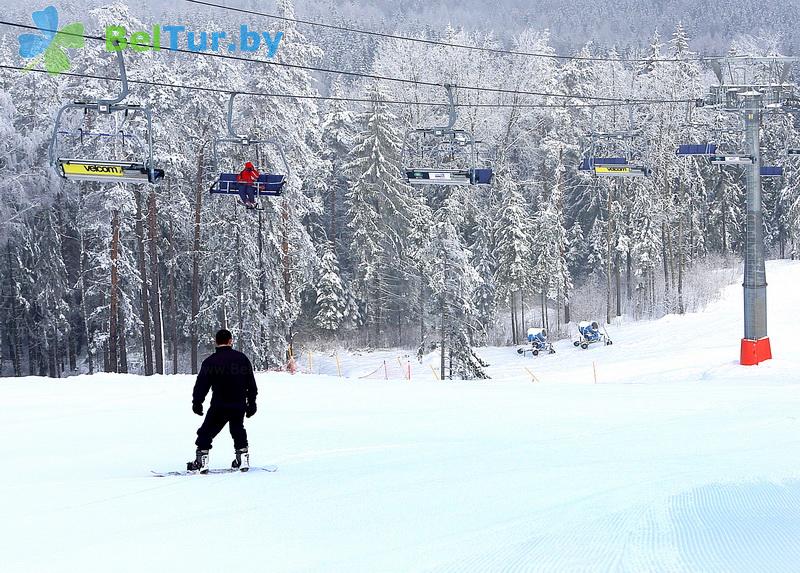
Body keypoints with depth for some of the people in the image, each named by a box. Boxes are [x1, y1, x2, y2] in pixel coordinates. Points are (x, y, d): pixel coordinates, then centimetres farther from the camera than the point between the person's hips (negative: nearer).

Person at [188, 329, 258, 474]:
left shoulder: (210, 362, -8)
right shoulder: (242, 358, 3)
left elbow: (201, 384, -7)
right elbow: (251, 383, 10)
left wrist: (197, 402, 5)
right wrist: (251, 402, 19)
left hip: (219, 406, -3)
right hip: (239, 406, 3)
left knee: (206, 432, 6)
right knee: (238, 430, 24)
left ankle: (201, 461, -2)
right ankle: (243, 458, 20)